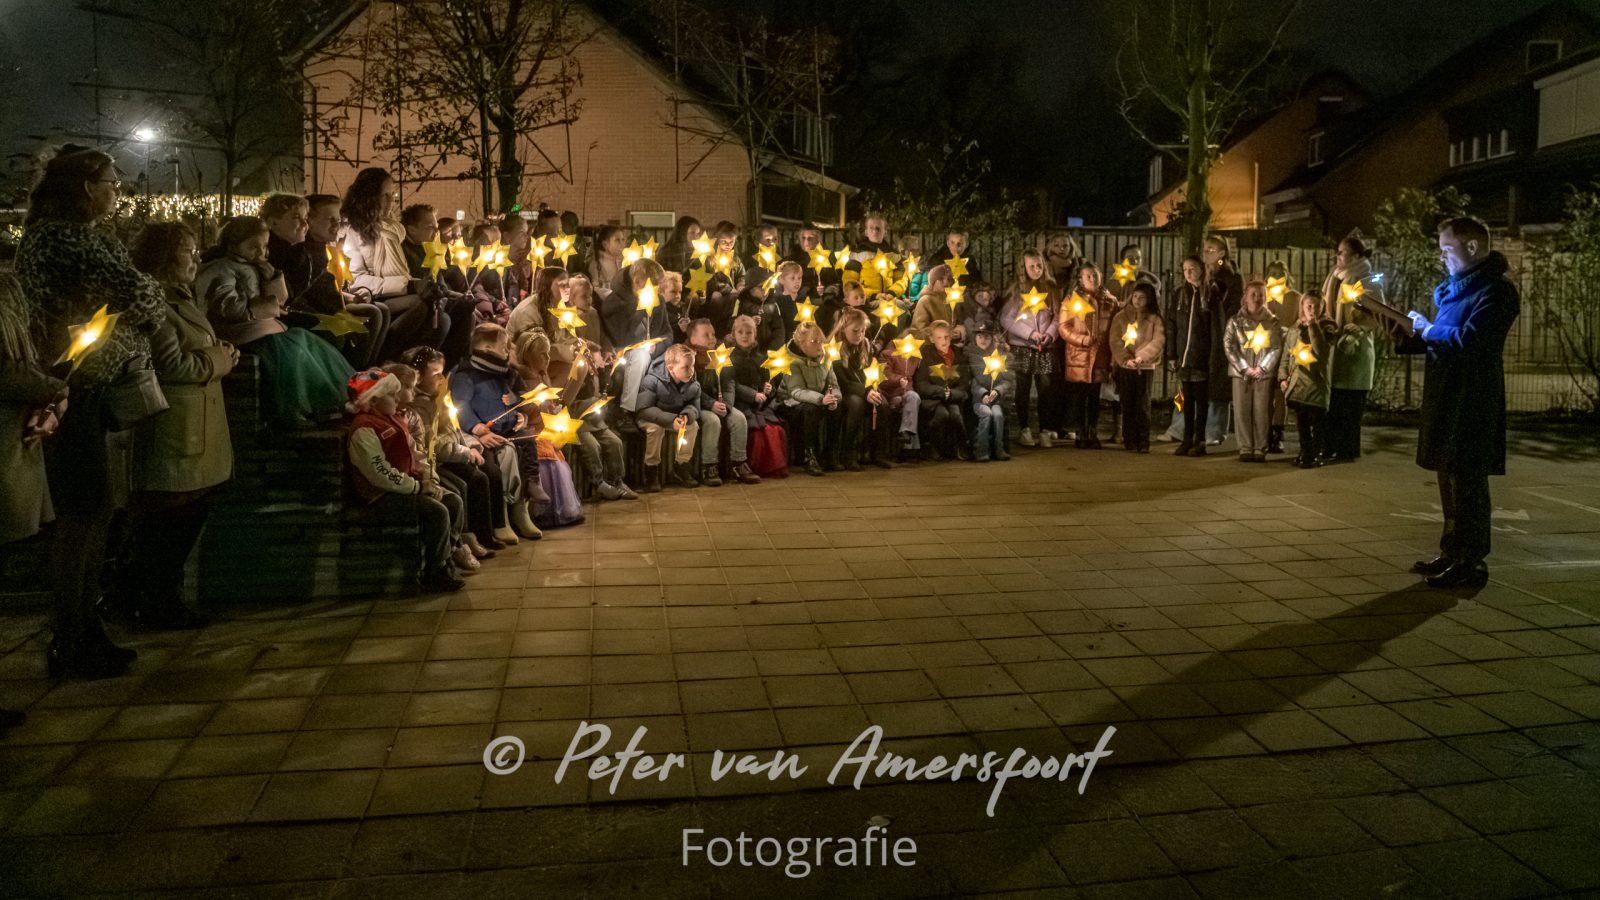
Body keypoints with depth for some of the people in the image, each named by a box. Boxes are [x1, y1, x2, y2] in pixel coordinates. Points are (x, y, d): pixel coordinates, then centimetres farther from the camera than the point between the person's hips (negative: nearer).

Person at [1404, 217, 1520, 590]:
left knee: (1467, 479, -5)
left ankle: (1471, 563, 1)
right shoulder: (1454, 288, 16)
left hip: (1472, 399, -9)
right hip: (1446, 395, 9)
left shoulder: (1496, 290, -12)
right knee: (1449, 476, 14)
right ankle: (1453, 554, 24)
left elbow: (1469, 341, -22)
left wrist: (1427, 328, -8)